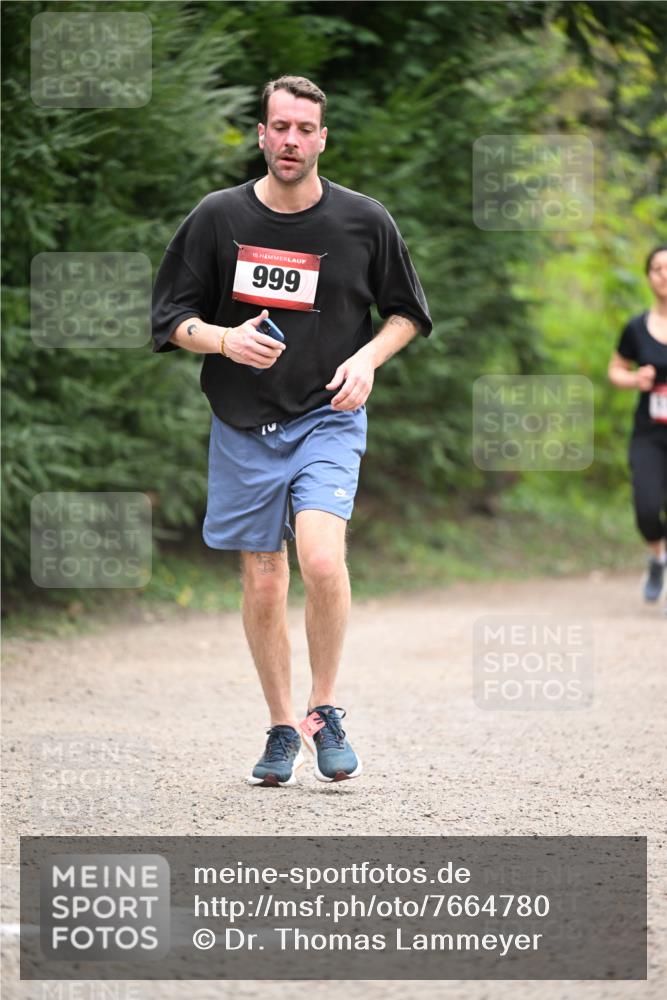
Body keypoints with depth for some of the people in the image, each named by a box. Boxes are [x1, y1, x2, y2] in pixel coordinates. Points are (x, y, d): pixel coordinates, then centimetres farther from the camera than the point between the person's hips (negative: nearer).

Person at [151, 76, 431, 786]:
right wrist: (226, 340, -16)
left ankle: (324, 711, -1)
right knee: (262, 584, 5)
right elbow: (171, 319, 4)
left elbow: (407, 312, 12)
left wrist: (368, 358, -7)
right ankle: (282, 728, 23)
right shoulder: (218, 217, -2)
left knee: (322, 561, -21)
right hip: (244, 427, 2)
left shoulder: (364, 221, -1)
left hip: (328, 417, -1)